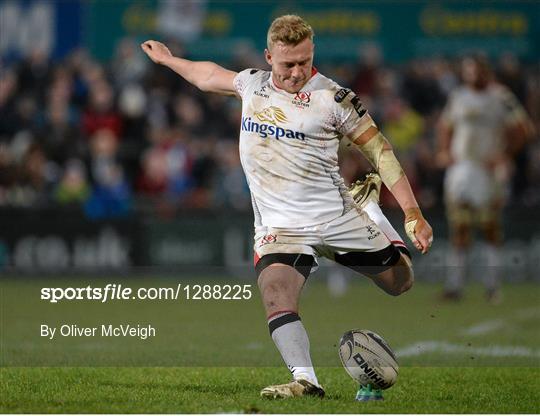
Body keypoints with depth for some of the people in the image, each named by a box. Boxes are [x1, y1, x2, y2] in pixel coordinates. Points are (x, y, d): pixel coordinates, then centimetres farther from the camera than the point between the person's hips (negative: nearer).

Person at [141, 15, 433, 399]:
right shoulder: (252, 83, 7)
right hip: (279, 225, 2)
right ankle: (306, 380, -32)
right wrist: (167, 59, 44)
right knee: (276, 299, -26)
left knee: (402, 282, 11)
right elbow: (210, 76, 29)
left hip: (336, 218, -1)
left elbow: (379, 150, -3)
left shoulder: (332, 97, -6)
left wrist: (413, 214, -8)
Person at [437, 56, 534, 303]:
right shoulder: (458, 97, 10)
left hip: (490, 169, -4)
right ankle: (454, 285, 3)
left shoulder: (500, 97, -5)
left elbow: (522, 129, -5)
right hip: (461, 167, 4)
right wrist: (444, 151, 9)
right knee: (459, 226, 1)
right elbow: (445, 126, 24)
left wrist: (504, 155, -11)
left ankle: (492, 284, 9)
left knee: (490, 226, -1)